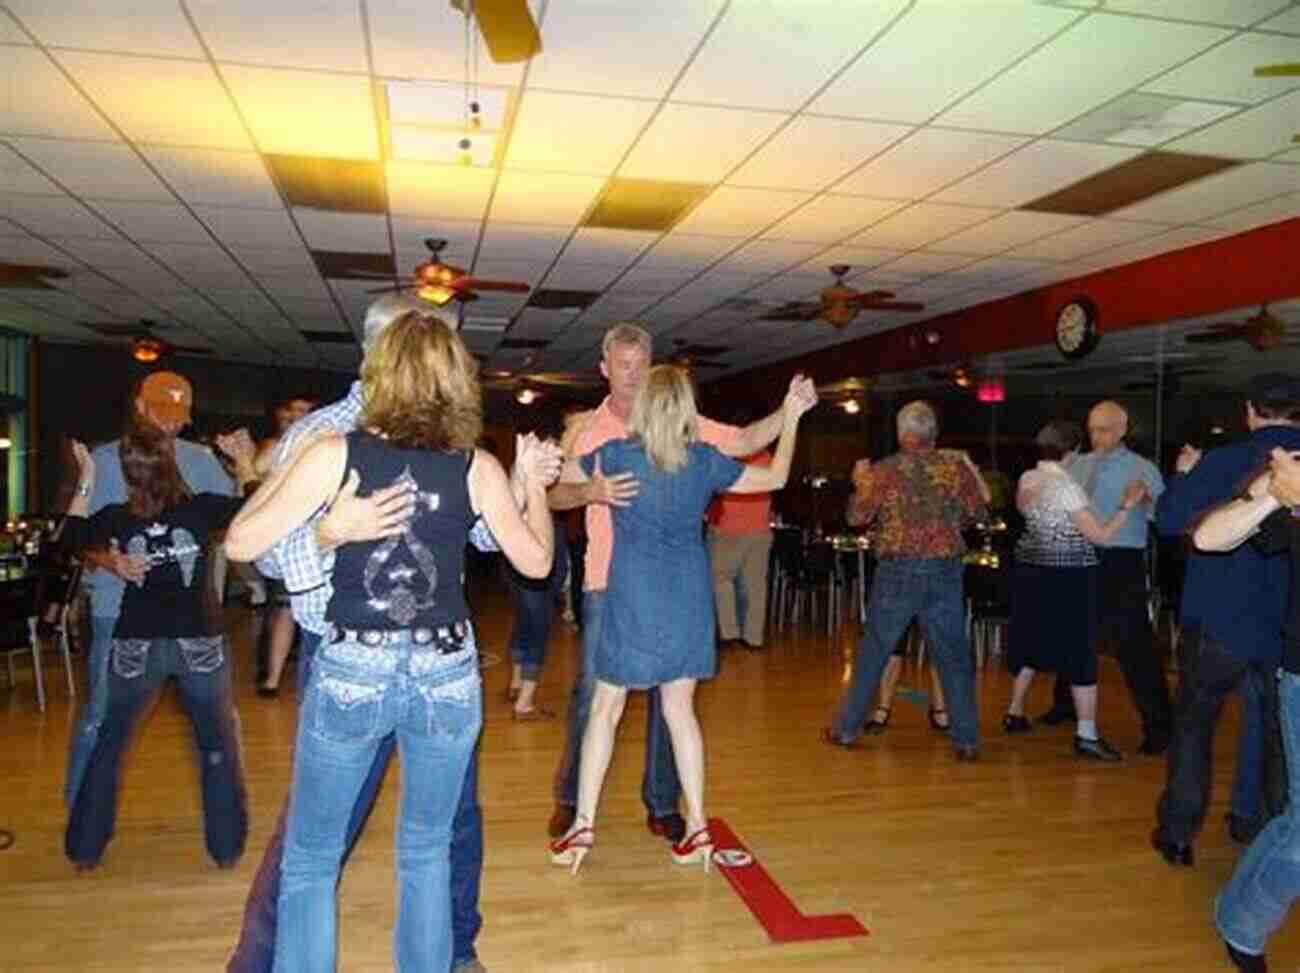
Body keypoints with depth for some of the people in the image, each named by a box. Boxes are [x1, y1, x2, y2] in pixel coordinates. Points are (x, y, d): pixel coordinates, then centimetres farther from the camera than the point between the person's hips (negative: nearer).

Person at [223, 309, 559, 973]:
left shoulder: (334, 456, -7)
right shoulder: (478, 468, -3)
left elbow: (240, 544, -6)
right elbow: (536, 561, 5)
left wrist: (277, 473, 10)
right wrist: (532, 482, 19)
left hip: (350, 674, -2)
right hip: (447, 675, 2)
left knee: (309, 864, 16)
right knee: (426, 853, 20)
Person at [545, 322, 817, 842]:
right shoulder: (586, 427, 4)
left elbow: (745, 440, 5)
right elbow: (555, 493, -2)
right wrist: (591, 491, -22)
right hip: (607, 580, -1)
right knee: (592, 688, 5)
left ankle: (662, 804, 24)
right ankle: (570, 799, 23)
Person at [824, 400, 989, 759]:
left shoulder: (885, 470, -4)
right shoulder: (956, 466, -2)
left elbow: (857, 516, 1)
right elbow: (977, 512, 4)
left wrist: (861, 482, 17)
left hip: (897, 572, -1)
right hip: (945, 571, 1)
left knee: (872, 654, 10)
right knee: (954, 657, 10)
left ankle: (845, 729, 18)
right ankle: (966, 740, 12)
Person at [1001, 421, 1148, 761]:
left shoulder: (1026, 480, 5)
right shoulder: (1067, 486, -18)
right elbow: (1100, 535, -18)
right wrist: (1128, 504, -14)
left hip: (1033, 570, 8)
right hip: (1067, 576, -8)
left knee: (1033, 641, 18)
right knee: (1079, 652, -2)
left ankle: (1015, 712, 27)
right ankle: (1087, 735, 1)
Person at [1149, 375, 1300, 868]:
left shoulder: (1224, 462, -13)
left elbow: (1170, 520, -12)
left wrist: (1184, 474, 4)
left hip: (1219, 619, -3)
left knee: (1194, 720, 9)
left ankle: (1178, 830, 10)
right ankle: (1255, 819, 29)